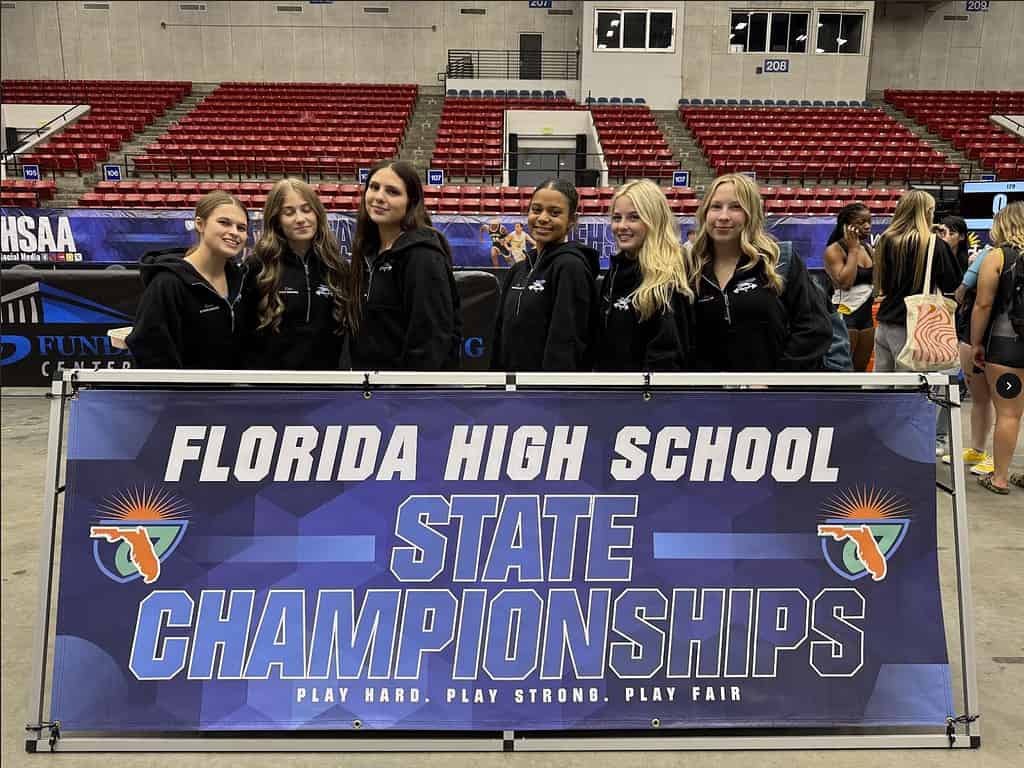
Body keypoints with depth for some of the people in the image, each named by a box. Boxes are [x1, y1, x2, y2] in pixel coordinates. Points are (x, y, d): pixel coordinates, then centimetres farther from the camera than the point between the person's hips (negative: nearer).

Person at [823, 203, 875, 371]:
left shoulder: (868, 248, 12)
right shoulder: (834, 250, -10)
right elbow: (845, 282, -23)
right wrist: (853, 249, -15)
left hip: (867, 315, 8)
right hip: (844, 315, -8)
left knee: (861, 369, 11)